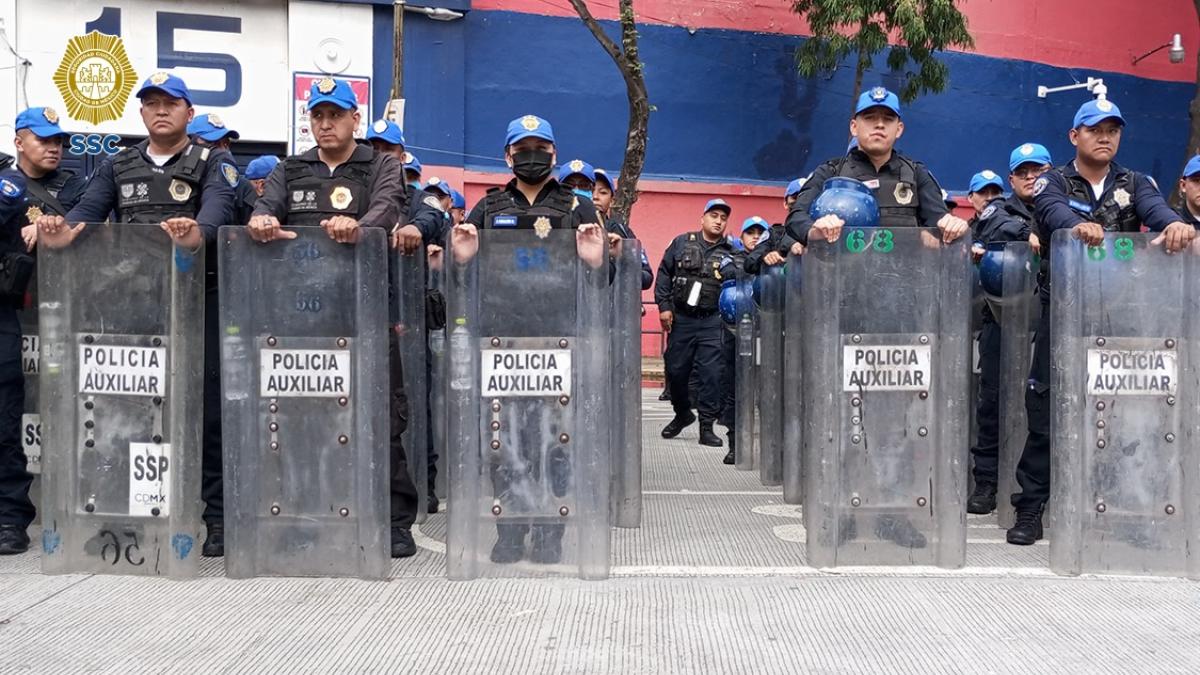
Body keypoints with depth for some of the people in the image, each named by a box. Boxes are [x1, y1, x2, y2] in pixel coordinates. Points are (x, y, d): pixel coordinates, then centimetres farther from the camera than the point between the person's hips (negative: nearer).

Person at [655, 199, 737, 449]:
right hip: (680, 318, 1)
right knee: (676, 370, 8)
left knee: (711, 374, -6)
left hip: (712, 322, -1)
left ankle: (706, 426, 3)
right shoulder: (682, 243, 7)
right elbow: (664, 274, 7)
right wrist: (664, 306, 0)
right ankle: (682, 413, 31)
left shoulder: (730, 252, 7)